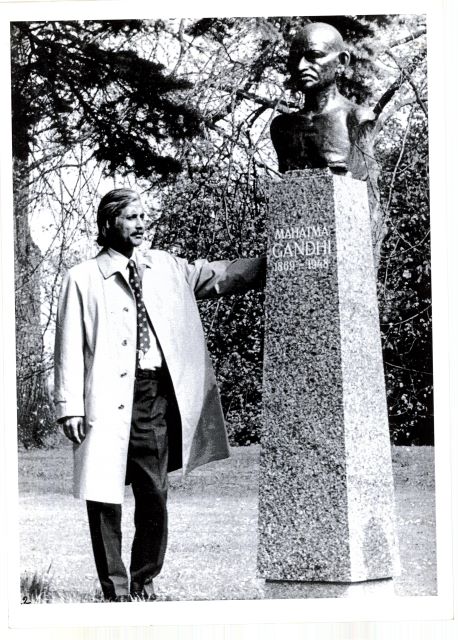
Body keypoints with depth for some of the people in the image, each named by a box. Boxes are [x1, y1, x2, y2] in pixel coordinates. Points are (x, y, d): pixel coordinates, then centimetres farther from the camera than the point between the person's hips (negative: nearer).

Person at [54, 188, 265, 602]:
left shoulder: (165, 268, 14)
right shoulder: (83, 278, 2)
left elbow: (218, 276, 10)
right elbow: (70, 346, -1)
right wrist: (70, 406, -8)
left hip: (158, 393, 3)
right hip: (108, 400, -3)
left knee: (154, 496, 6)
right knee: (105, 498, -1)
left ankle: (144, 583, 20)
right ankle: (116, 590, 9)